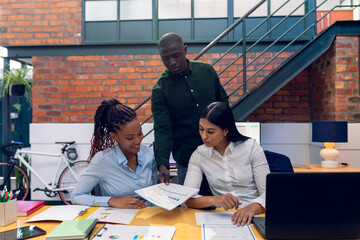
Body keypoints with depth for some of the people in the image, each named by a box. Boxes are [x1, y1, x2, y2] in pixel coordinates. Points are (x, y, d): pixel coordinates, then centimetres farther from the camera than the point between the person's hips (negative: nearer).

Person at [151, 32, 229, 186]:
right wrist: (162, 164, -29)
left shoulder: (207, 71, 0)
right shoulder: (160, 90, -9)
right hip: (187, 158, -2)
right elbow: (162, 130, -15)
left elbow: (223, 102, 11)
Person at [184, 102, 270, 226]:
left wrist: (251, 208, -28)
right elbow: (187, 197, -10)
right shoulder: (199, 155, 0)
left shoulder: (251, 147, -3)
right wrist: (214, 200, -29)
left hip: (254, 216, 0)